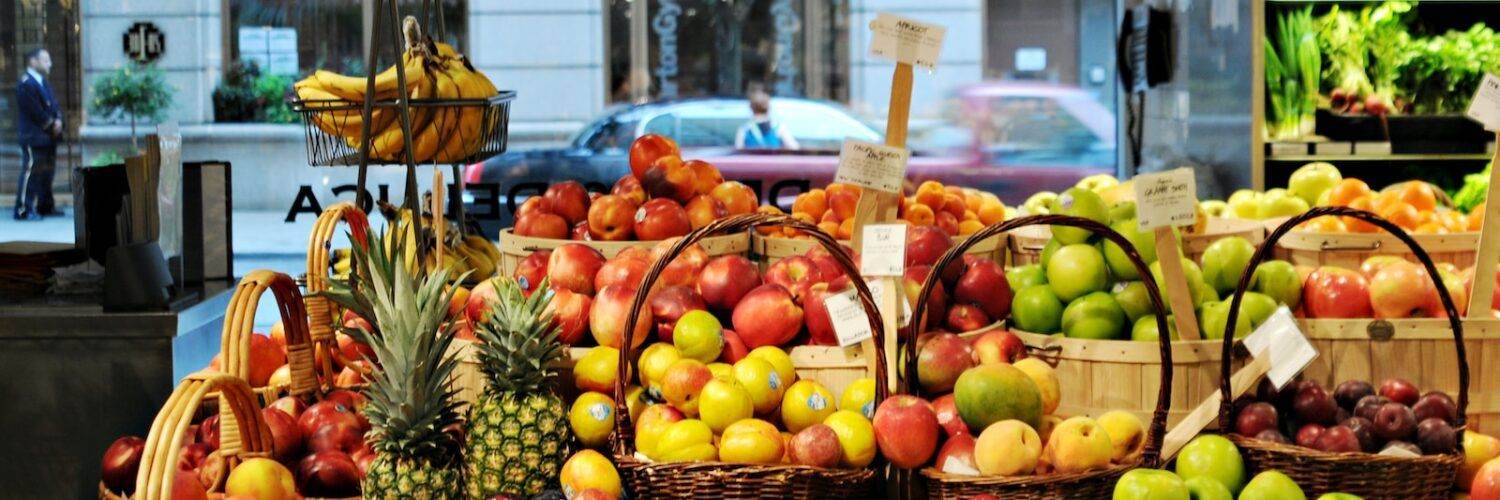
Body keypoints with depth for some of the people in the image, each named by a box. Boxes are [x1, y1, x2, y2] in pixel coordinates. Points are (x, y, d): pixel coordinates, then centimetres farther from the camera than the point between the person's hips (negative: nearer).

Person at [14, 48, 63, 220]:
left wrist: (58, 120, -3)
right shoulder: (26, 84, -14)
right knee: (31, 171, -10)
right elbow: (36, 112, -18)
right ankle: (23, 210, -9)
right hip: (34, 136, -9)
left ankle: (45, 206, 23)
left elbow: (54, 104, 16)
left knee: (47, 171, 14)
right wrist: (51, 125, -10)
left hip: (48, 136, 9)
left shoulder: (44, 83, 17)